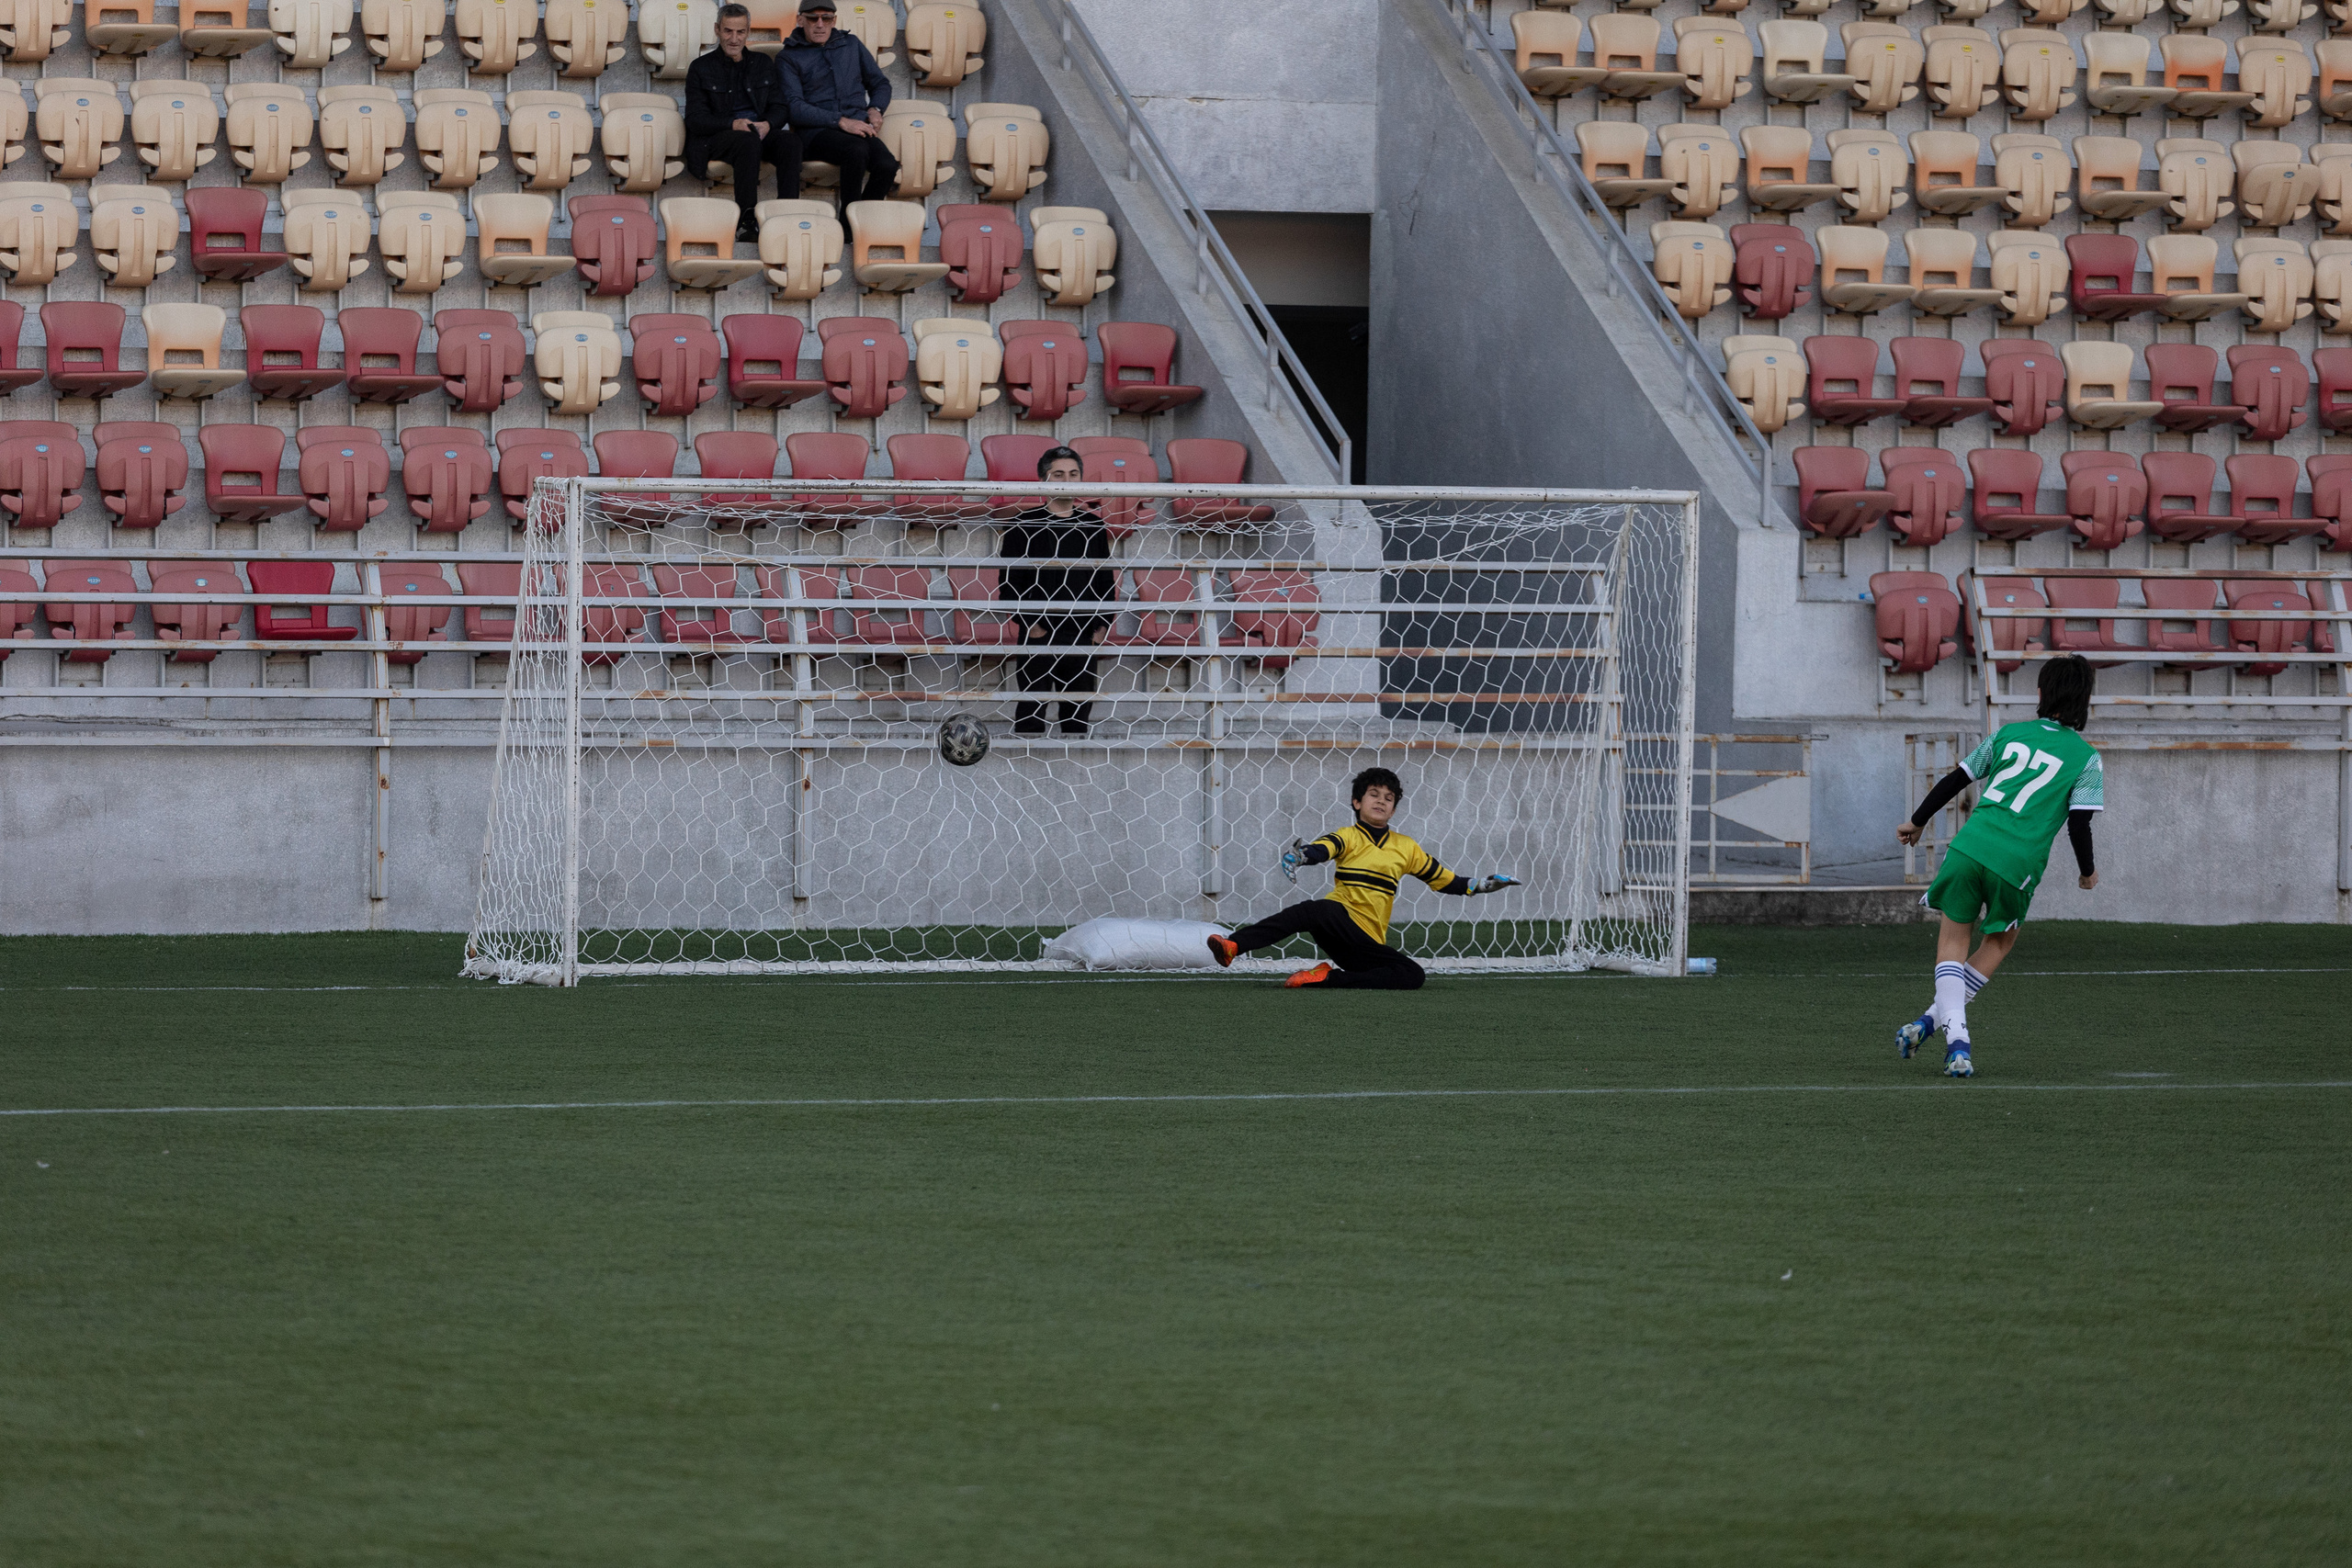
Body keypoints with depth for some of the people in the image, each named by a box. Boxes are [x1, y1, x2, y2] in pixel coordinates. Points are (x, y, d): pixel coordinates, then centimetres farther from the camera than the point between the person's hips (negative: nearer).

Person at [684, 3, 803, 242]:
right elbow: (696, 120, -3)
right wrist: (733, 124, -20)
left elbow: (779, 108, 13)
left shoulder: (763, 64, 18)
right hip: (717, 139, -3)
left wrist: (768, 124, -12)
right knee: (749, 140, -38)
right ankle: (745, 222, -40)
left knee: (790, 141, -30)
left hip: (761, 132, 3)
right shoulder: (701, 68, 6)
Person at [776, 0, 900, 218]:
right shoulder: (788, 59, 7)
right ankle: (849, 223, -25)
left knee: (887, 165, -28)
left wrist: (875, 110, 7)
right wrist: (841, 121, -15)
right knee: (856, 150, -37)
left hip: (857, 127, 4)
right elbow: (794, 108, -5)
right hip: (815, 132, -4)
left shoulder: (851, 44, 22)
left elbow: (880, 83, 30)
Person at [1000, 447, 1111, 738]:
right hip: (1038, 635, -4)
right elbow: (1008, 580, -1)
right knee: (1031, 713, -6)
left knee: (1078, 716, 5)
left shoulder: (1093, 527, 12)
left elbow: (1105, 580, 16)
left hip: (1083, 637, 4)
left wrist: (1102, 623, 4)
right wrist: (1026, 621, -11)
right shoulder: (1023, 526, 0)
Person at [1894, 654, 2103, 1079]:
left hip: (1969, 847, 2)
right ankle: (1933, 1020, 10)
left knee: (1953, 941, 14)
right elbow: (2079, 825, -3)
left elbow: (1955, 780, 17)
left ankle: (1957, 1041, -4)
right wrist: (2087, 872, 16)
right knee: (2001, 941, 22)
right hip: (2017, 864, -2)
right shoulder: (2086, 759, 4)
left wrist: (1917, 821, 31)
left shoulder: (2009, 734, 13)